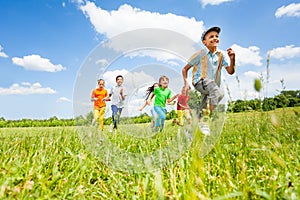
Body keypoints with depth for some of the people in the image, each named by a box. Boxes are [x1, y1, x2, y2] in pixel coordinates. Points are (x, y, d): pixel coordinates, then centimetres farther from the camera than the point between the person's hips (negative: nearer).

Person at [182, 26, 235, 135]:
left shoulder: (221, 54, 5)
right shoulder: (200, 54, -6)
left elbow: (230, 71, 2)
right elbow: (185, 69, -2)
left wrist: (232, 59, -15)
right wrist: (186, 83, -16)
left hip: (212, 85, 6)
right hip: (200, 82, -5)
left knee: (202, 112, 9)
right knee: (218, 94, -32)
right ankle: (204, 122, -24)